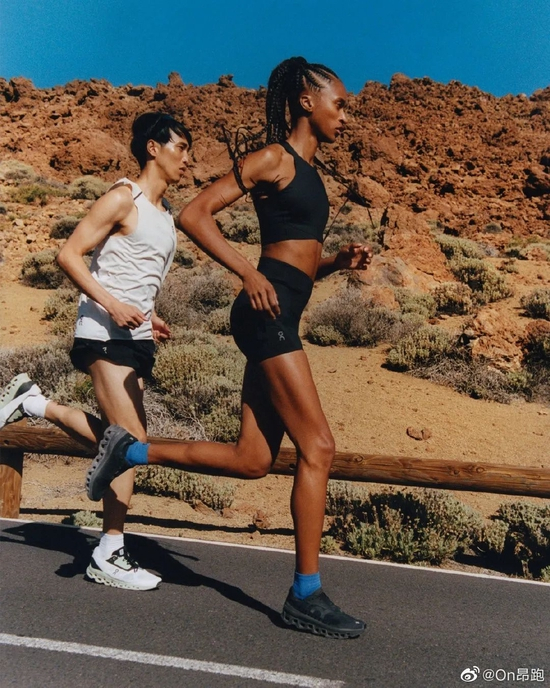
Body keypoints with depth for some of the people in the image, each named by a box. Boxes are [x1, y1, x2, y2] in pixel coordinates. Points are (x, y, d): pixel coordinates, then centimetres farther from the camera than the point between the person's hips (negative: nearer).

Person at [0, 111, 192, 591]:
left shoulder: (165, 211, 17)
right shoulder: (124, 198, -7)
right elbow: (70, 255, -12)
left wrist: (149, 318, 13)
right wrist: (113, 305, -21)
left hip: (135, 336, 9)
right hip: (106, 333, -9)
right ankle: (108, 557, 2)